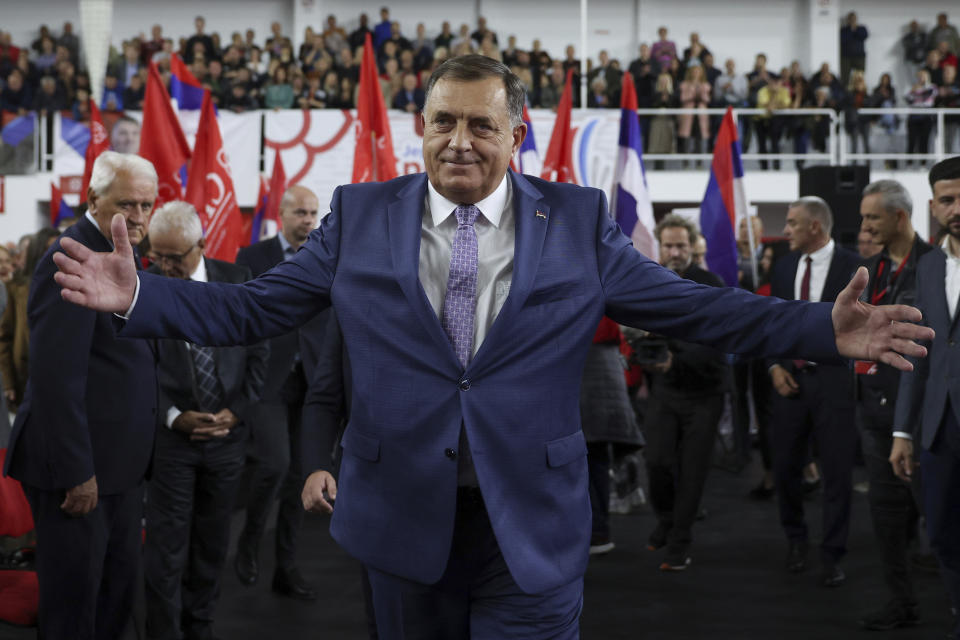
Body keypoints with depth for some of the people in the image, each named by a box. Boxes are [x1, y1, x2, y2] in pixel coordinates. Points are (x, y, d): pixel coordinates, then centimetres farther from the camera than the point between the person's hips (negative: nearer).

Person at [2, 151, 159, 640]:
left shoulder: (120, 256, 12)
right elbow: (56, 378, -23)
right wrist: (76, 472, -22)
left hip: (120, 466, 10)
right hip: (79, 469, -10)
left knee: (120, 585, 18)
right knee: (74, 598, 2)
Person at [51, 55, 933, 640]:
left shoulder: (580, 222, 2)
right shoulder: (360, 217, 3)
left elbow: (693, 308, 1)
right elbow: (249, 308, 5)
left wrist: (824, 331, -9)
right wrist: (139, 297, -7)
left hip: (532, 532, -1)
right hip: (403, 519, 2)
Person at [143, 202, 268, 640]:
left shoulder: (237, 280, 1)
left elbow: (257, 352, 5)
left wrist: (237, 411, -5)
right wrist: (174, 417, -13)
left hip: (227, 432, 3)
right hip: (171, 435, -3)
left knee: (212, 543, 11)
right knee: (167, 547, -3)